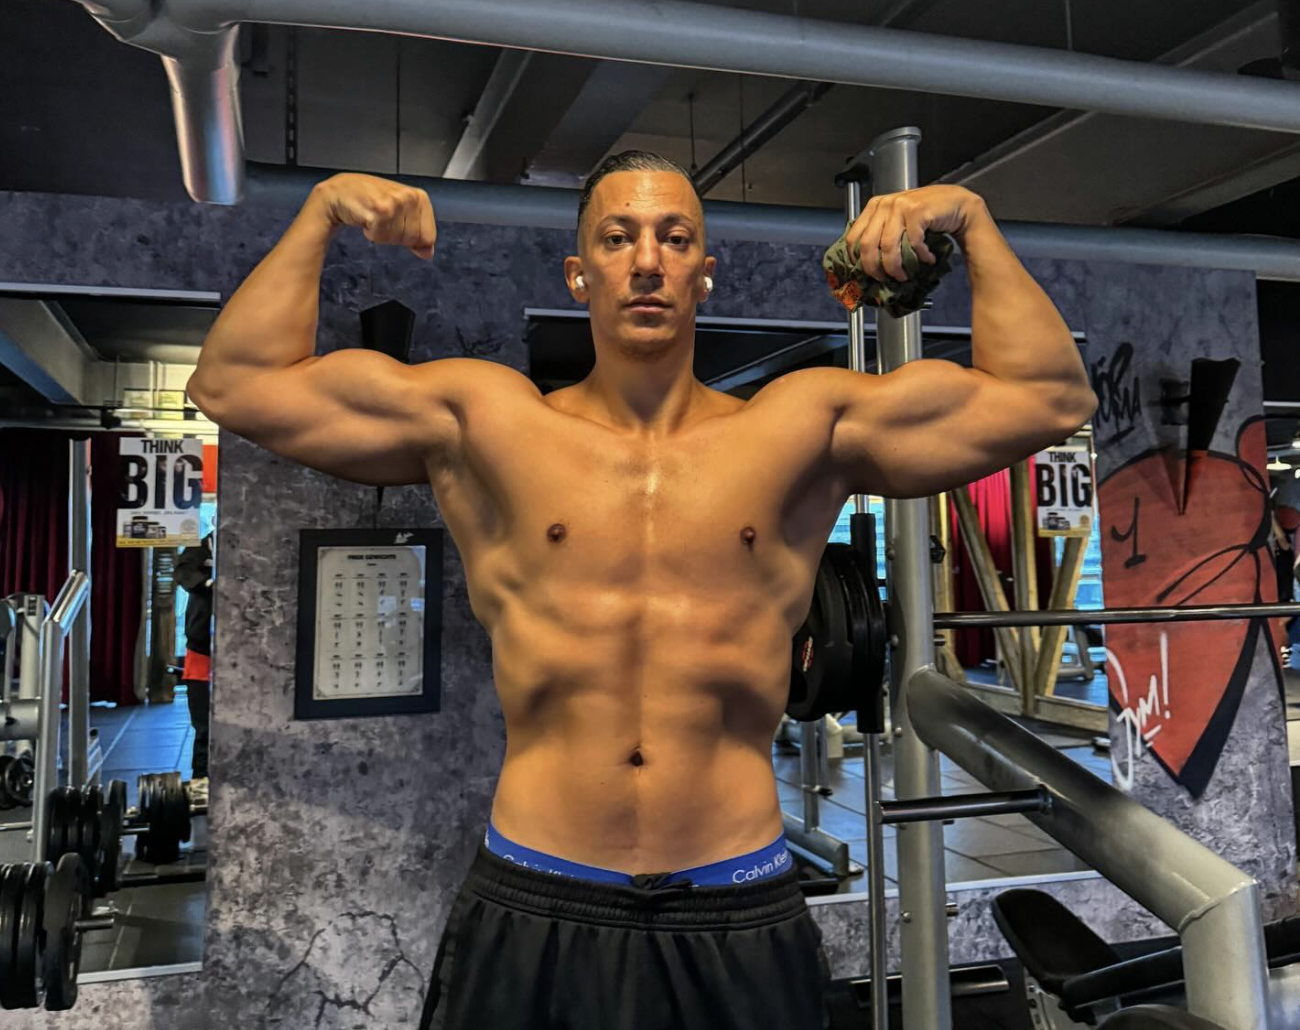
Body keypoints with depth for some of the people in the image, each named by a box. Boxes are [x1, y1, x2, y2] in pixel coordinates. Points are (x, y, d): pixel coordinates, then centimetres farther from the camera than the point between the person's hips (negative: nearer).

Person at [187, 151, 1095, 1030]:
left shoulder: (806, 427, 4)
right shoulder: (484, 421, 2)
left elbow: (1051, 396, 7)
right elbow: (235, 384, 5)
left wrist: (971, 222, 2)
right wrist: (321, 213, 1)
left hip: (740, 921, 1)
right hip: (533, 913, 0)